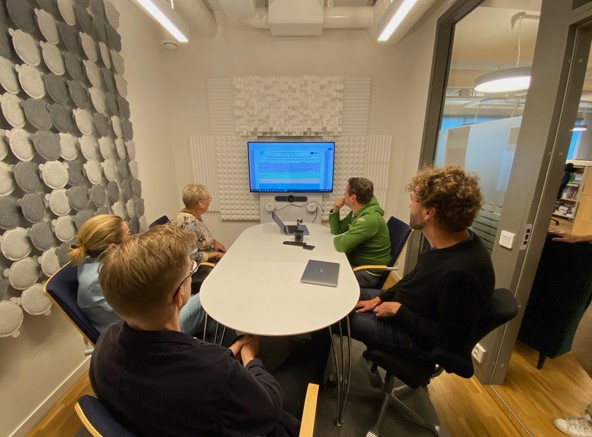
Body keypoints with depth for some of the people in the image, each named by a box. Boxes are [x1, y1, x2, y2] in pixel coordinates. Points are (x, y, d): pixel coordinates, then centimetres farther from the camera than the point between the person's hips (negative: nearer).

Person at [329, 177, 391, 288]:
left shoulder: (370, 219, -29)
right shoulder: (356, 212, 3)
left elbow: (343, 245, -33)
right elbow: (336, 230, 10)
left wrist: (336, 239, -10)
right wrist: (335, 210, -4)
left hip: (368, 273, -9)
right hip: (355, 262, 9)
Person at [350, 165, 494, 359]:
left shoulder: (461, 272, -37)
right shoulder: (449, 242, -7)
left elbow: (450, 341, -26)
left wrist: (399, 311, -20)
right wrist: (381, 298, 1)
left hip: (416, 338, -7)